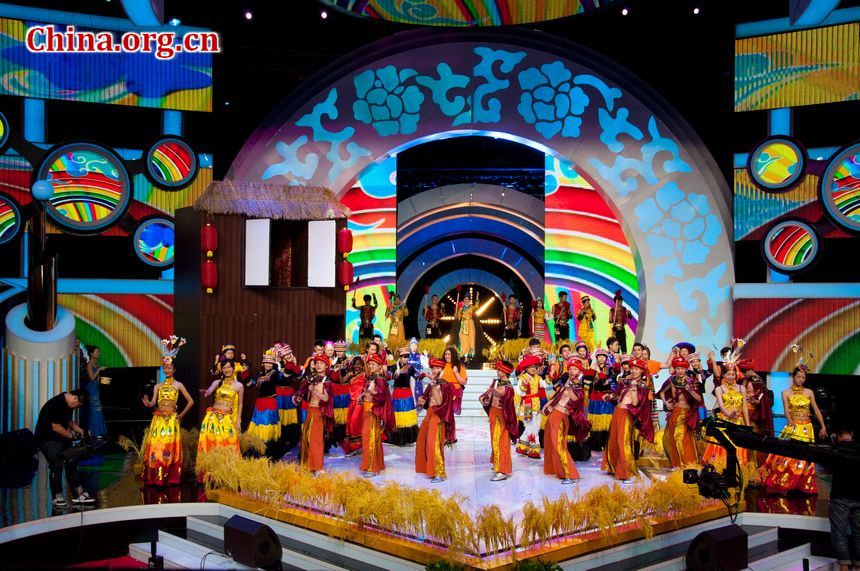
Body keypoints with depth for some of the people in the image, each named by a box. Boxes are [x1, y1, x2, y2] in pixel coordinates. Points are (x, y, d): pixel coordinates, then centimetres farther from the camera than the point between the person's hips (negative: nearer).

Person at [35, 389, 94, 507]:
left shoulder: (68, 404, 4)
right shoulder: (56, 404, -26)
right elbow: (56, 427, -26)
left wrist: (80, 431, 4)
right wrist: (72, 436, -16)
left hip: (61, 439, 9)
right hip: (47, 439, -9)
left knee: (71, 464, 6)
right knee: (57, 467, -10)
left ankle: (78, 494, 9)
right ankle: (57, 497, 2)